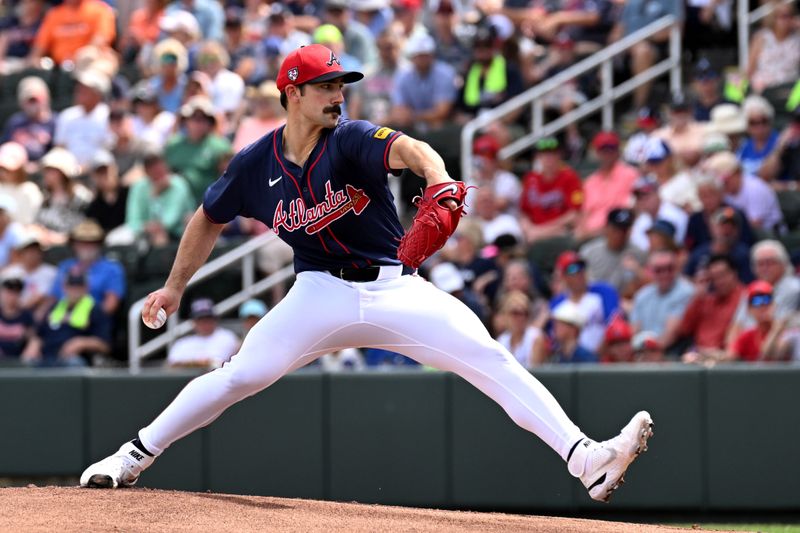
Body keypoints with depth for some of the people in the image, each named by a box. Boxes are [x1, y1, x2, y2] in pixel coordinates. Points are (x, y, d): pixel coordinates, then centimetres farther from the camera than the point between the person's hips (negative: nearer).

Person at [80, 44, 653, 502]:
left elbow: (406, 148, -33)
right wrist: (175, 286, 18)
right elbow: (211, 218, 16)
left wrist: (438, 179, -56)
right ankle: (133, 458, 5)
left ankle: (586, 459, -22)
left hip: (395, 290, -1)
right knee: (239, 376, -12)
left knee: (491, 360, -16)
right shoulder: (255, 165, -2)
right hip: (321, 294, 1)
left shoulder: (352, 141, -11)